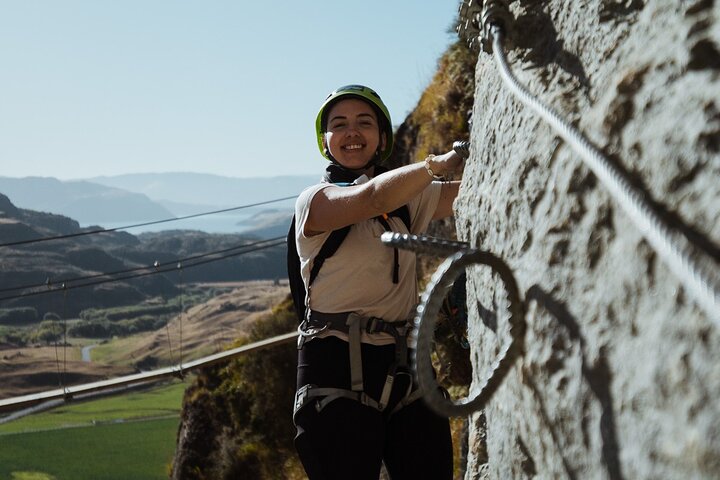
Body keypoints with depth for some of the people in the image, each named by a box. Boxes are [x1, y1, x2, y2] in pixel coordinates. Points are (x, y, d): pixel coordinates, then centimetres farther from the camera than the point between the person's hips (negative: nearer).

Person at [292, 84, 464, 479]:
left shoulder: (410, 199, 17)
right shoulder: (314, 201, 1)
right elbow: (373, 198, -20)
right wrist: (443, 161, -31)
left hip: (404, 367, 5)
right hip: (338, 369, -4)